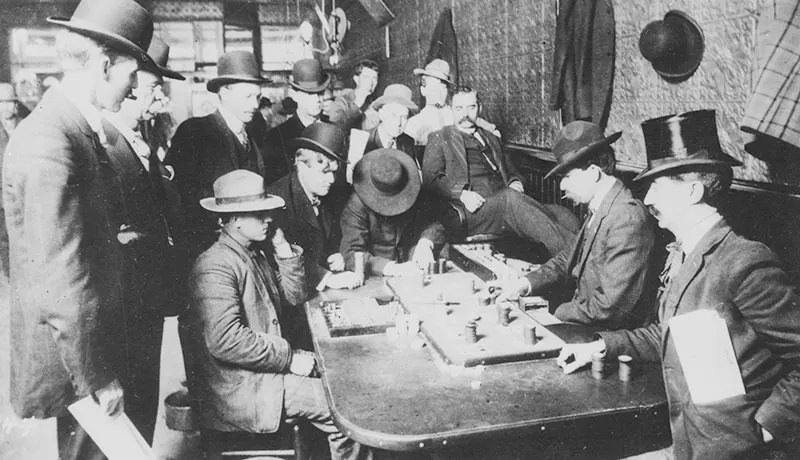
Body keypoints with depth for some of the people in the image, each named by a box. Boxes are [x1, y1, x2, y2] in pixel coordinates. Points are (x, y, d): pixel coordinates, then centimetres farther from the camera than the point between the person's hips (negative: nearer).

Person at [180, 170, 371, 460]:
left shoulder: (258, 252, 10)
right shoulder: (215, 267, -19)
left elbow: (295, 297, 11)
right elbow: (225, 341, -27)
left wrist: (284, 250, -1)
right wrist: (289, 358, -21)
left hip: (267, 364, 9)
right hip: (239, 387, -9)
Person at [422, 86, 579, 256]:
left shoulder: (491, 138, 30)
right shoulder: (440, 138, 14)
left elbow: (510, 171, 31)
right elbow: (430, 178, 3)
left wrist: (515, 183, 6)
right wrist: (462, 194, -14)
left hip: (504, 205, 6)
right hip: (470, 212, -5)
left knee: (567, 218, -19)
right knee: (510, 198, -37)